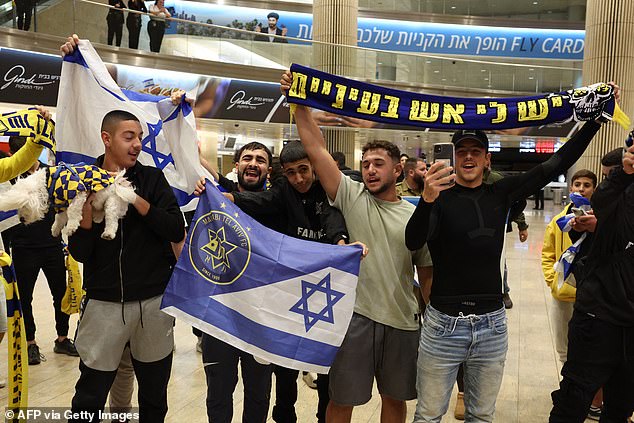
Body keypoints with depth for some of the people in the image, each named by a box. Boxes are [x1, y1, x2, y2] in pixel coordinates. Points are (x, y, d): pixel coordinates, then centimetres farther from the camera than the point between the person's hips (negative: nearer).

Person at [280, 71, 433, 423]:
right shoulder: (351, 197, -2)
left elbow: (426, 272, 10)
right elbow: (316, 150, -10)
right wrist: (300, 104, -16)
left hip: (403, 321, 2)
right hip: (355, 315, -2)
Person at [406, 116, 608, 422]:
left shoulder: (500, 194, 6)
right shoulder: (440, 196, -6)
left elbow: (557, 164, 8)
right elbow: (413, 242, -23)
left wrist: (595, 119, 3)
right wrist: (426, 200, -42)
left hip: (492, 325, 4)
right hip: (443, 324, -3)